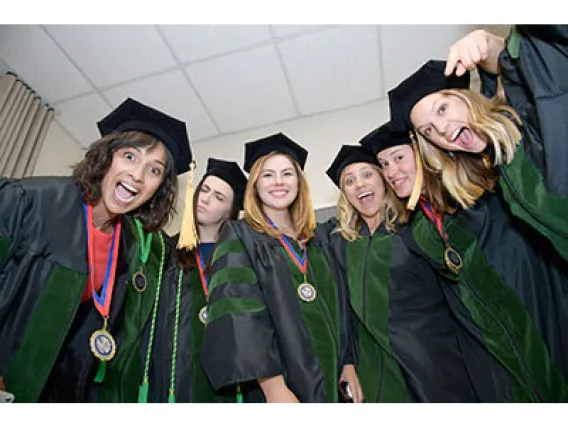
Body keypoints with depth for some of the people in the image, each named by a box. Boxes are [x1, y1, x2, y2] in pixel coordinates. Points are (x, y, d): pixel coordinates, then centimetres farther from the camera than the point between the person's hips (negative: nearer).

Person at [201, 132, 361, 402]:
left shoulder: (313, 243, 11)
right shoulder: (239, 237, -6)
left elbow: (335, 308, 12)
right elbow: (237, 313, -18)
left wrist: (347, 363, 3)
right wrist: (273, 386, -26)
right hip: (280, 383, -5)